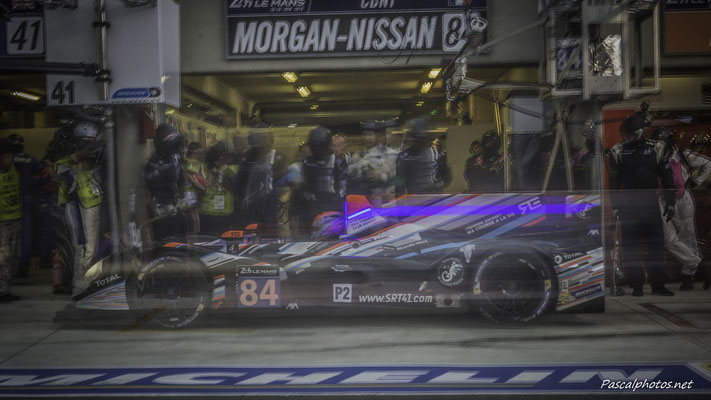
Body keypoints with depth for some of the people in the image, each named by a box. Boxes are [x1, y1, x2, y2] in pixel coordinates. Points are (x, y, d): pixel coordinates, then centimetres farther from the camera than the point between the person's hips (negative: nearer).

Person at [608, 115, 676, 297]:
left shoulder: (656, 148, 4)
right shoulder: (617, 152, 1)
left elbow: (667, 177, 7)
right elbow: (613, 181, 4)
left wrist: (669, 202, 2)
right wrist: (615, 206, -1)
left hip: (650, 203, 1)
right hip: (628, 205, -1)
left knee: (656, 243, 1)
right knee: (630, 247, 0)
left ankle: (658, 284, 10)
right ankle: (636, 285, 8)